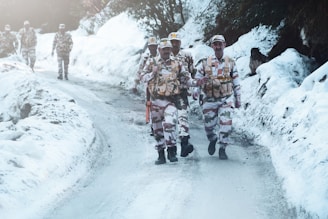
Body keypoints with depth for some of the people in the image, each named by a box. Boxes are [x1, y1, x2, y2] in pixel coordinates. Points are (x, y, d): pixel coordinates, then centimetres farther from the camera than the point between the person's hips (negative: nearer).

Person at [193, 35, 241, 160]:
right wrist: (195, 92, -17)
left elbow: (236, 83, 9)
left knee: (226, 124, -14)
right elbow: (197, 79, 1)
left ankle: (222, 149, 2)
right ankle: (213, 140, 39)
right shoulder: (205, 63, 0)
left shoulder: (230, 63, 3)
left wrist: (238, 100, 10)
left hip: (226, 99, -1)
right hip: (210, 100, 1)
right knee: (209, 126, 7)